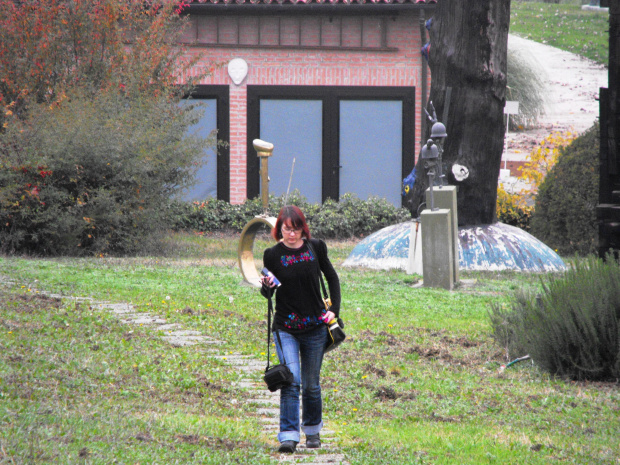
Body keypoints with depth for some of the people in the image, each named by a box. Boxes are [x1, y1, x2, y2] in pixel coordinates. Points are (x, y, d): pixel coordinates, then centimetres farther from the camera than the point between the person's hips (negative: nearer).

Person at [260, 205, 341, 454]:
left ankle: (313, 430, 33)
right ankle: (288, 436, -18)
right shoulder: (273, 254, -5)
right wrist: (267, 286, -21)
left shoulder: (315, 247, -1)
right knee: (291, 380, -17)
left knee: (311, 384, 11)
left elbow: (332, 277, 12)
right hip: (285, 328, -2)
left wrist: (334, 309, 2)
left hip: (315, 327, 2)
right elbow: (268, 293, 2)